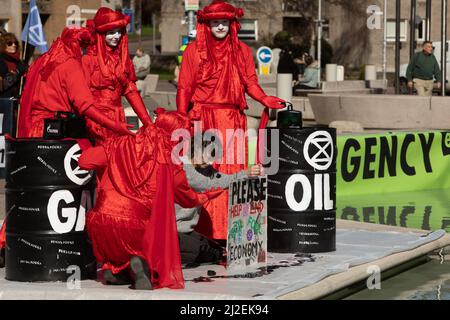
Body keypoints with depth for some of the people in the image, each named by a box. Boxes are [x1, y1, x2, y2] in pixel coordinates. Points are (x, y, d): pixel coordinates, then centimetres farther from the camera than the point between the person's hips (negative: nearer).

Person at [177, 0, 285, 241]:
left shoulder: (241, 50, 12)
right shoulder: (194, 50, 5)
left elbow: (250, 83, 10)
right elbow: (184, 88, 3)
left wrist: (264, 99, -10)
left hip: (233, 120, 2)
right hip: (203, 119, -2)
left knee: (233, 173, -2)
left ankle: (231, 231, 1)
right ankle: (206, 232, -3)